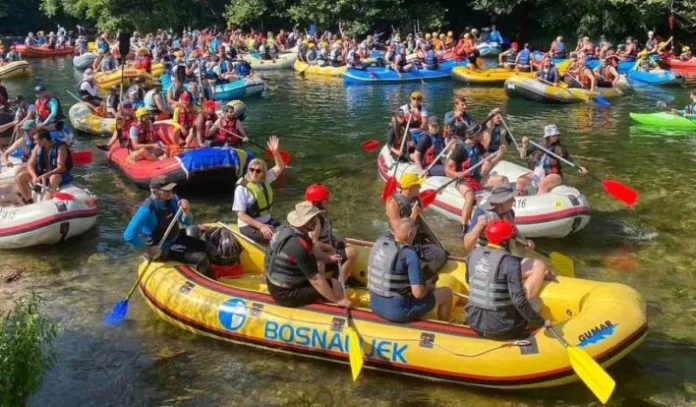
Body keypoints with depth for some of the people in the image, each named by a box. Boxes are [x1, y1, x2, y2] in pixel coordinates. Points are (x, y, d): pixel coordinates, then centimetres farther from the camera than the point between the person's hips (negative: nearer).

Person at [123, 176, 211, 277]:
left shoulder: (172, 199, -6)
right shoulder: (147, 209, -29)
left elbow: (187, 223, 3)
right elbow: (129, 236, -34)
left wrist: (186, 212, -20)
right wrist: (149, 249, -24)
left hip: (176, 238, 8)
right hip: (162, 248, -8)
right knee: (202, 259, -19)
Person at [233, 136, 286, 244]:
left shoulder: (265, 179, 2)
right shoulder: (242, 188, -16)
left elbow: (280, 167, 8)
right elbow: (241, 215, -18)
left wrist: (275, 151, -11)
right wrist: (260, 226, -26)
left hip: (267, 220, 7)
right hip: (248, 225, -7)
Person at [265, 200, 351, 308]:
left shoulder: (285, 230, -2)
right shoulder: (298, 245, -28)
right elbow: (315, 279, -25)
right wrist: (337, 300, -17)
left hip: (276, 288, 9)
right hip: (287, 295, -9)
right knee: (334, 285, -5)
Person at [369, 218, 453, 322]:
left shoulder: (380, 241, -4)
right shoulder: (410, 255, -24)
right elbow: (419, 293, -23)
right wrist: (428, 287, -2)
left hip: (375, 306, 7)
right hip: (398, 312, -7)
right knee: (446, 292, 10)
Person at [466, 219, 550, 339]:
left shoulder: (474, 254, -1)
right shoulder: (510, 262, -20)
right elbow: (519, 300, -25)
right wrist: (541, 322, -15)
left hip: (474, 322, 6)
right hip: (499, 329, -6)